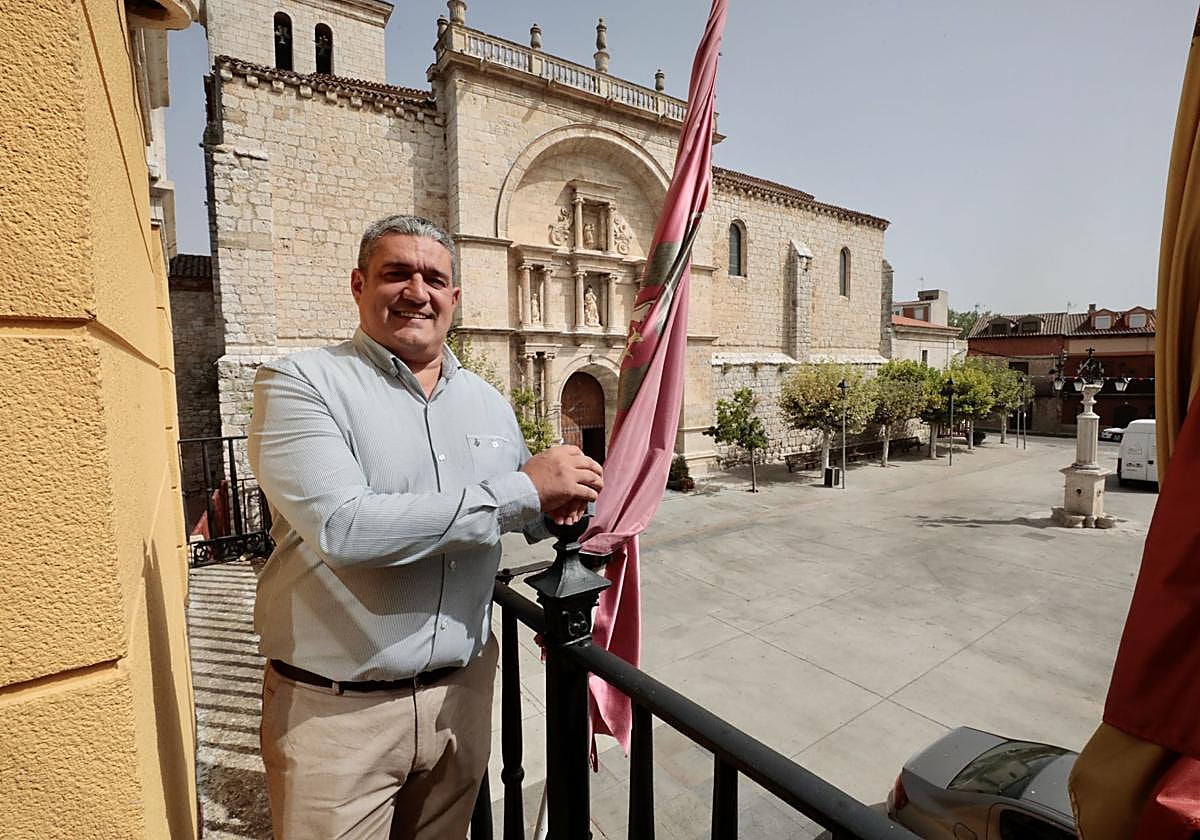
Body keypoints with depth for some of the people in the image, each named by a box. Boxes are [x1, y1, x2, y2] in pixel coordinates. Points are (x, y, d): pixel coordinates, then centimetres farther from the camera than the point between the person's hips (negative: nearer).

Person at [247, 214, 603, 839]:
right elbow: (342, 528, -27)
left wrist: (560, 498, -9)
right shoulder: (300, 383, -12)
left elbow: (529, 514, 16)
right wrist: (520, 492, -24)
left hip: (462, 691, 5)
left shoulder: (488, 401, 5)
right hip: (335, 709, -4)